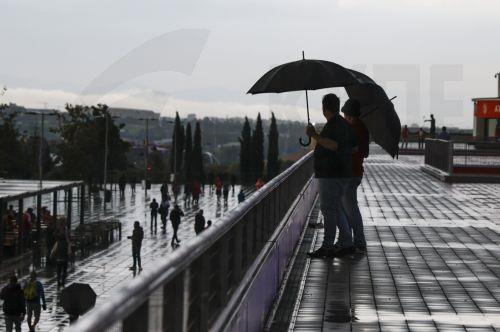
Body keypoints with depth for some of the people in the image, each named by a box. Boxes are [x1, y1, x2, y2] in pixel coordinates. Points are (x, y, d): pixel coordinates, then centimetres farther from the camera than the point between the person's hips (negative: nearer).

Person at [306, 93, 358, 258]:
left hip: (331, 175, -10)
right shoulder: (344, 123, 16)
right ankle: (347, 244, 14)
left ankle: (327, 246, -3)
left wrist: (316, 136, -27)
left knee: (329, 208, -6)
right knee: (334, 209, 14)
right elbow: (355, 145, 21)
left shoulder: (335, 124, -15)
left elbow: (335, 146, -28)